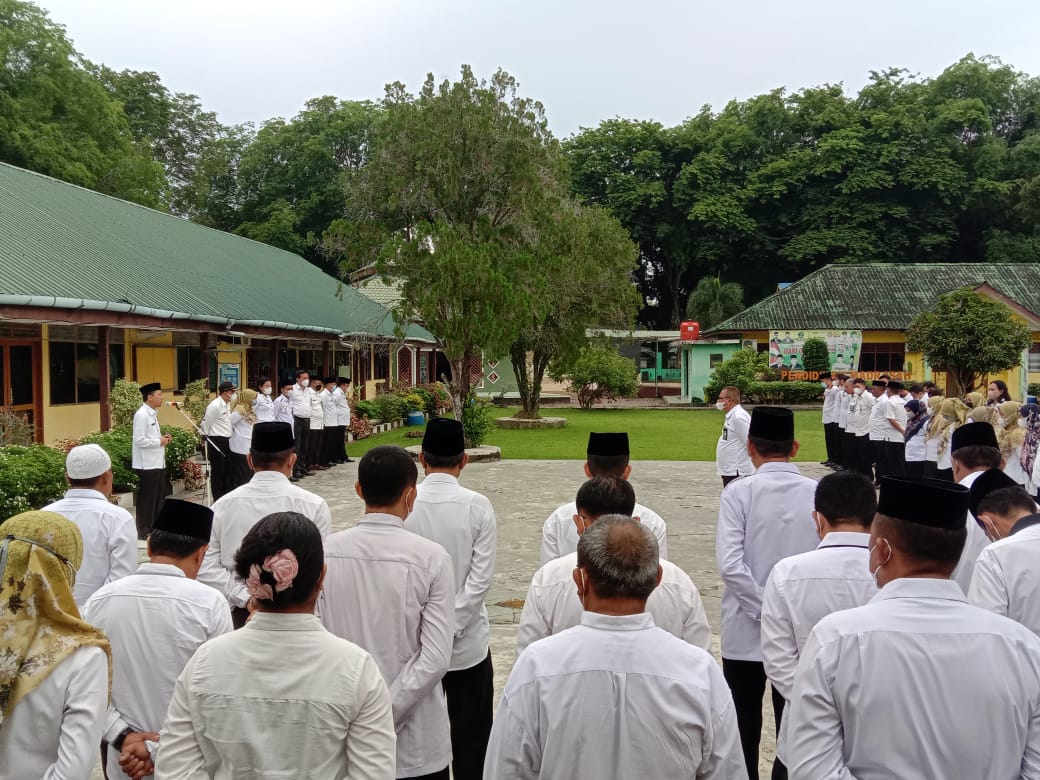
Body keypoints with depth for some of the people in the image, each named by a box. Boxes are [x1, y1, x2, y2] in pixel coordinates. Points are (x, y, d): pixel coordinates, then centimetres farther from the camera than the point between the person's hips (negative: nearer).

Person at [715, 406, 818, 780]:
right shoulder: (818, 493, -7)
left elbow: (730, 564, -20)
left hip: (747, 629, -2)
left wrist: (763, 608, -12)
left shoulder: (739, 493, -13)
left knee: (745, 725, 12)